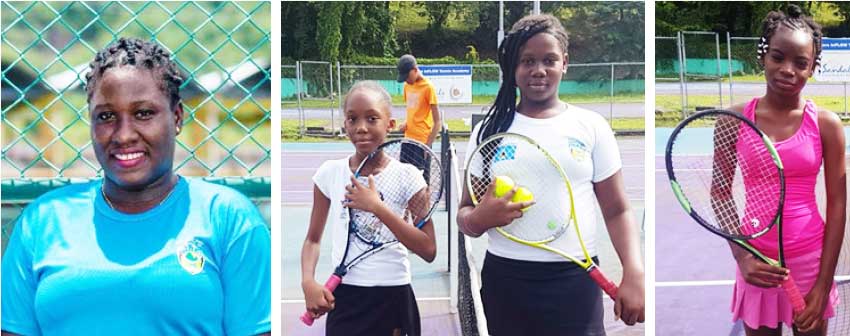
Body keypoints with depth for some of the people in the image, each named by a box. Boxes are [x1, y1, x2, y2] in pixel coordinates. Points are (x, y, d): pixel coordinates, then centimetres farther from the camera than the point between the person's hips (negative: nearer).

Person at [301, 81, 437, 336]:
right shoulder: (330, 172, 0)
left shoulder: (407, 176, -7)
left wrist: (377, 207, -19)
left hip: (393, 298, -1)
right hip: (342, 299, 2)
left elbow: (429, 250, -12)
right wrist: (308, 282, -10)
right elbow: (313, 240, 9)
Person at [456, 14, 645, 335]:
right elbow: (464, 215, 8)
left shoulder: (592, 127, 4)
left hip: (576, 280, -1)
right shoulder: (489, 130, 6)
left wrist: (634, 273, -11)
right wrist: (480, 218, -16)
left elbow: (617, 211, 4)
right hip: (506, 279, 1)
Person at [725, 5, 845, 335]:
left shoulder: (826, 124, -5)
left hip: (810, 257, 0)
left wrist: (823, 285, -7)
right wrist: (741, 257, -14)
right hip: (758, 260, 0)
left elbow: (837, 204, -3)